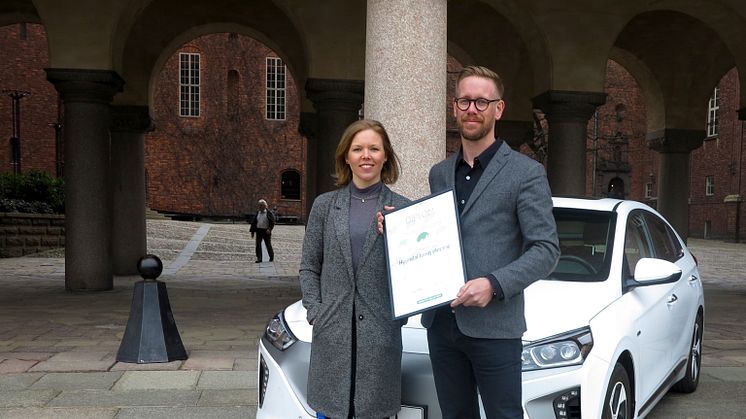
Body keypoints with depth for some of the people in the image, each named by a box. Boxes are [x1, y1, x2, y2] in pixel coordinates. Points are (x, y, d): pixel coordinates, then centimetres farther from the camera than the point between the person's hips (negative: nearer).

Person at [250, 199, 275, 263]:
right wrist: (252, 231, 9)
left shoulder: (269, 213, -4)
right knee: (258, 245, -5)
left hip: (266, 231, -4)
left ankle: (271, 257, 25)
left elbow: (272, 222, -7)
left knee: (268, 245, 6)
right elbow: (254, 222, 13)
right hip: (259, 231, 4)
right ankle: (259, 258, -2)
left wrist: (269, 229, -22)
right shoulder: (257, 213, 9)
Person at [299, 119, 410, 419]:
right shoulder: (325, 205, 7)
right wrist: (315, 312, -1)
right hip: (332, 332, 1)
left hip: (381, 333, -1)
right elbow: (309, 267, 9)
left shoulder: (401, 208, 3)